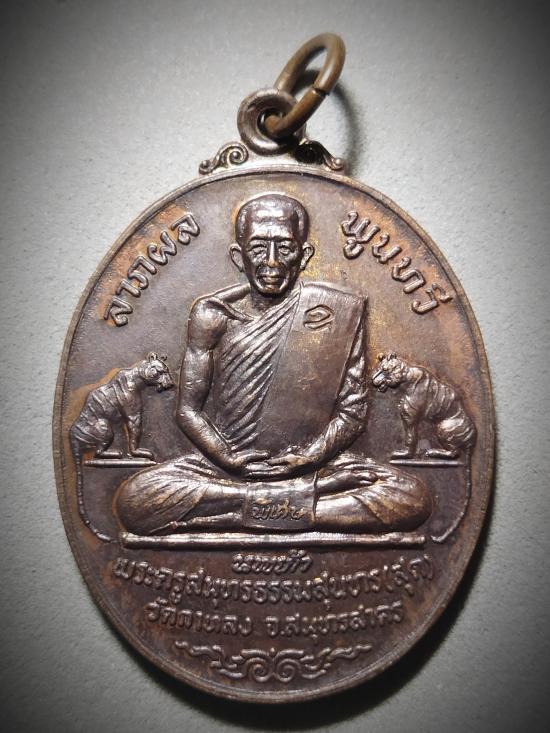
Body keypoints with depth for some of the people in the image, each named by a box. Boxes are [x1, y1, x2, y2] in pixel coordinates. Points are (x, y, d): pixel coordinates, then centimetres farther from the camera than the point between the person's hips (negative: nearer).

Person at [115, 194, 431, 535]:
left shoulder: (339, 312, -1)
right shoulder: (212, 315, 1)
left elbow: (353, 412, -1)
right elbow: (189, 410, 2)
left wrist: (305, 459, -14)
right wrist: (228, 460, -13)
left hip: (310, 465, 0)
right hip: (223, 464, 1)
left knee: (413, 498, -22)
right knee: (133, 499, -24)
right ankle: (297, 500, -18)